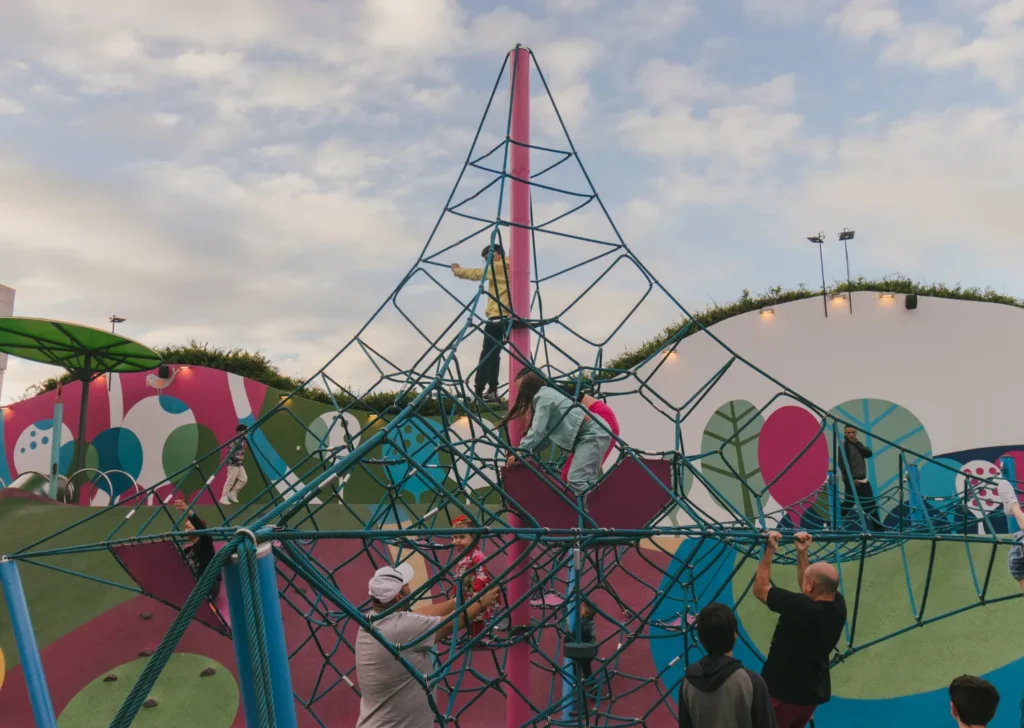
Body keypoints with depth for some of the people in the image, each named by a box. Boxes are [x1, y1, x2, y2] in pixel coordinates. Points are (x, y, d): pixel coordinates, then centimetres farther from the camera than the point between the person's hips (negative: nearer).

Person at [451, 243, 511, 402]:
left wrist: (456, 270, 15)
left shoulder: (497, 267, -5)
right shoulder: (510, 268, 16)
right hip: (506, 317, 8)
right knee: (493, 355, 11)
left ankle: (478, 391, -15)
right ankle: (492, 390, 9)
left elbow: (475, 273, 1)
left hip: (496, 317, -8)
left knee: (487, 355, -11)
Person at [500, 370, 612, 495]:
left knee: (575, 479, -18)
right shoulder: (549, 394, 23)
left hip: (593, 434, -11)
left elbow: (538, 430, -15)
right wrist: (526, 451, 19)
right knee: (588, 481, 10)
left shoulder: (543, 396, -8)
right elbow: (545, 433, 22)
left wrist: (519, 453, -11)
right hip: (593, 434, 11)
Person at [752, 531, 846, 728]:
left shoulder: (802, 608, -28)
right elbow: (807, 587, 13)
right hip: (813, 691, 8)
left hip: (785, 692, -8)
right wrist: (802, 552, 10)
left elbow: (760, 589, -16)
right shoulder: (838, 605, -7)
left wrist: (769, 551, -12)